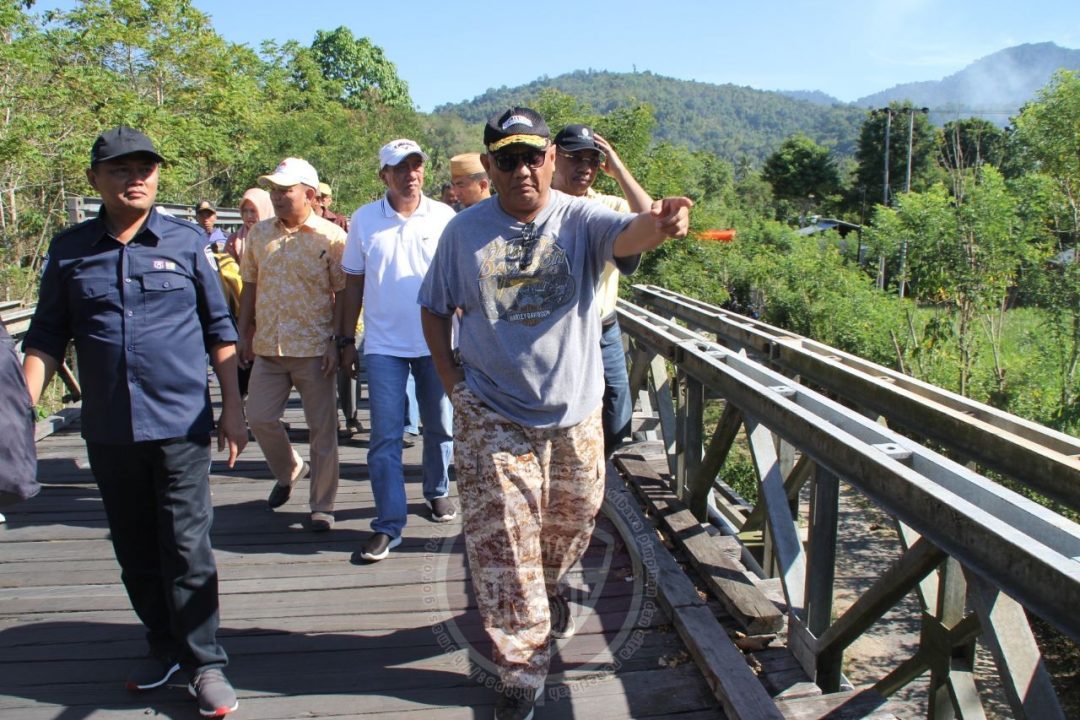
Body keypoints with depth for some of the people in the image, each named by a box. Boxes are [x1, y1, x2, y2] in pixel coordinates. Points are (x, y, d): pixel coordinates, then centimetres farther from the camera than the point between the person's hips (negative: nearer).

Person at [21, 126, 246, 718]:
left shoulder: (187, 241, 1)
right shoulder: (69, 249, 5)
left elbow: (219, 330, 4)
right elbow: (46, 336, 7)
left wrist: (232, 407, 1)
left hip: (180, 424, -3)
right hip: (108, 431, 3)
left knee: (186, 549, 0)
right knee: (135, 552, 14)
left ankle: (205, 663, 13)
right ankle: (164, 646, 30)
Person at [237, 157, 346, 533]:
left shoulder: (331, 237, -7)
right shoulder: (259, 233, 8)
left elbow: (343, 294, -6)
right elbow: (249, 286, 14)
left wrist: (337, 342, -12)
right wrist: (244, 334, 10)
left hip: (314, 348, -4)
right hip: (267, 347, 5)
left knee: (322, 429, 3)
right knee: (259, 418, 7)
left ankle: (322, 506, 16)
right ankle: (289, 471, 36)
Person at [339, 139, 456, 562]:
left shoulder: (443, 217, -1)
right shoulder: (363, 220, 1)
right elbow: (353, 284, 6)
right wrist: (347, 340, 5)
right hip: (383, 345, 0)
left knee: (439, 427, 13)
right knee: (385, 438, -1)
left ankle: (437, 491, 36)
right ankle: (388, 524, 7)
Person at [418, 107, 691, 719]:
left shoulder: (580, 219, -8)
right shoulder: (465, 231, -3)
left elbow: (627, 236, -30)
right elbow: (435, 309, 7)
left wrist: (657, 225, -55)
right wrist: (453, 380, -5)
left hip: (575, 414, 1)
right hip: (493, 419, 0)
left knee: (572, 523, 20)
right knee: (503, 551, 2)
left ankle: (552, 587, 54)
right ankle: (523, 669, 19)